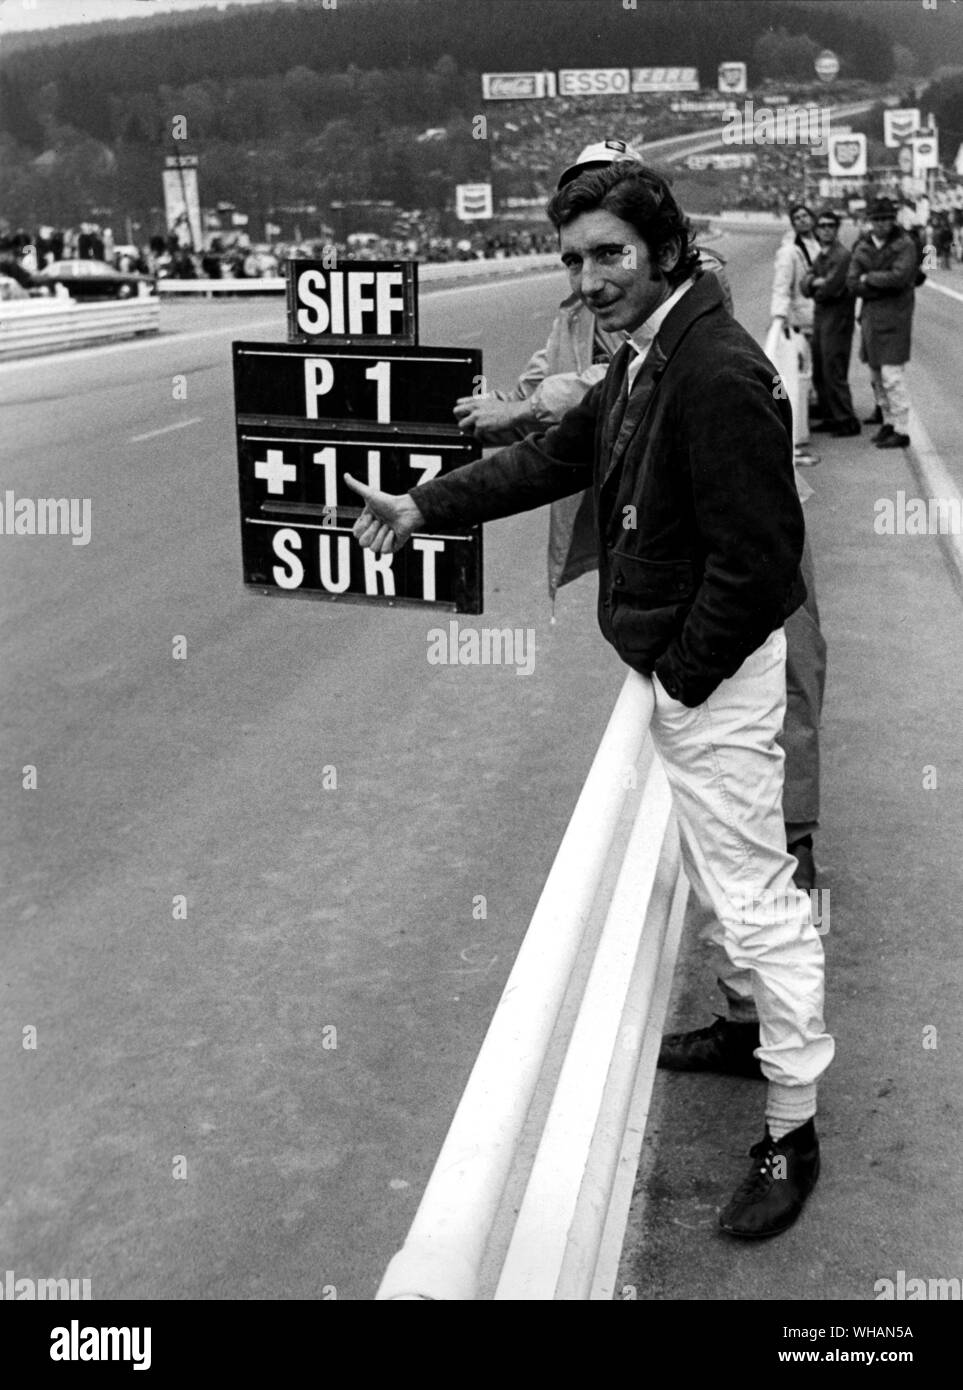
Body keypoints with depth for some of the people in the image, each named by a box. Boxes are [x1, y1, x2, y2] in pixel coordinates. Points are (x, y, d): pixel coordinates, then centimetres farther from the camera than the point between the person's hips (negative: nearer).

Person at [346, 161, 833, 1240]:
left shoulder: (718, 371, -25)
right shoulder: (644, 360, 8)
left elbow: (756, 559, -27)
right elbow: (556, 456, 16)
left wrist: (683, 677, -18)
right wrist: (422, 507, 10)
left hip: (717, 675, -10)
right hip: (671, 665, 10)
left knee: (754, 895, -1)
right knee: (714, 868, 25)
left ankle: (791, 1130, 13)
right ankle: (748, 1025, 46)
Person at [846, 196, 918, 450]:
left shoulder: (905, 245, -7)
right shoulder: (862, 247, 8)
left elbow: (899, 277, -20)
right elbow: (852, 284, -1)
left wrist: (868, 278, -9)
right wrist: (884, 285, -12)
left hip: (894, 316, -6)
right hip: (870, 315, 6)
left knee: (892, 377, -9)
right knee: (876, 376, 13)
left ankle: (901, 431, -3)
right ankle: (888, 422, 26)